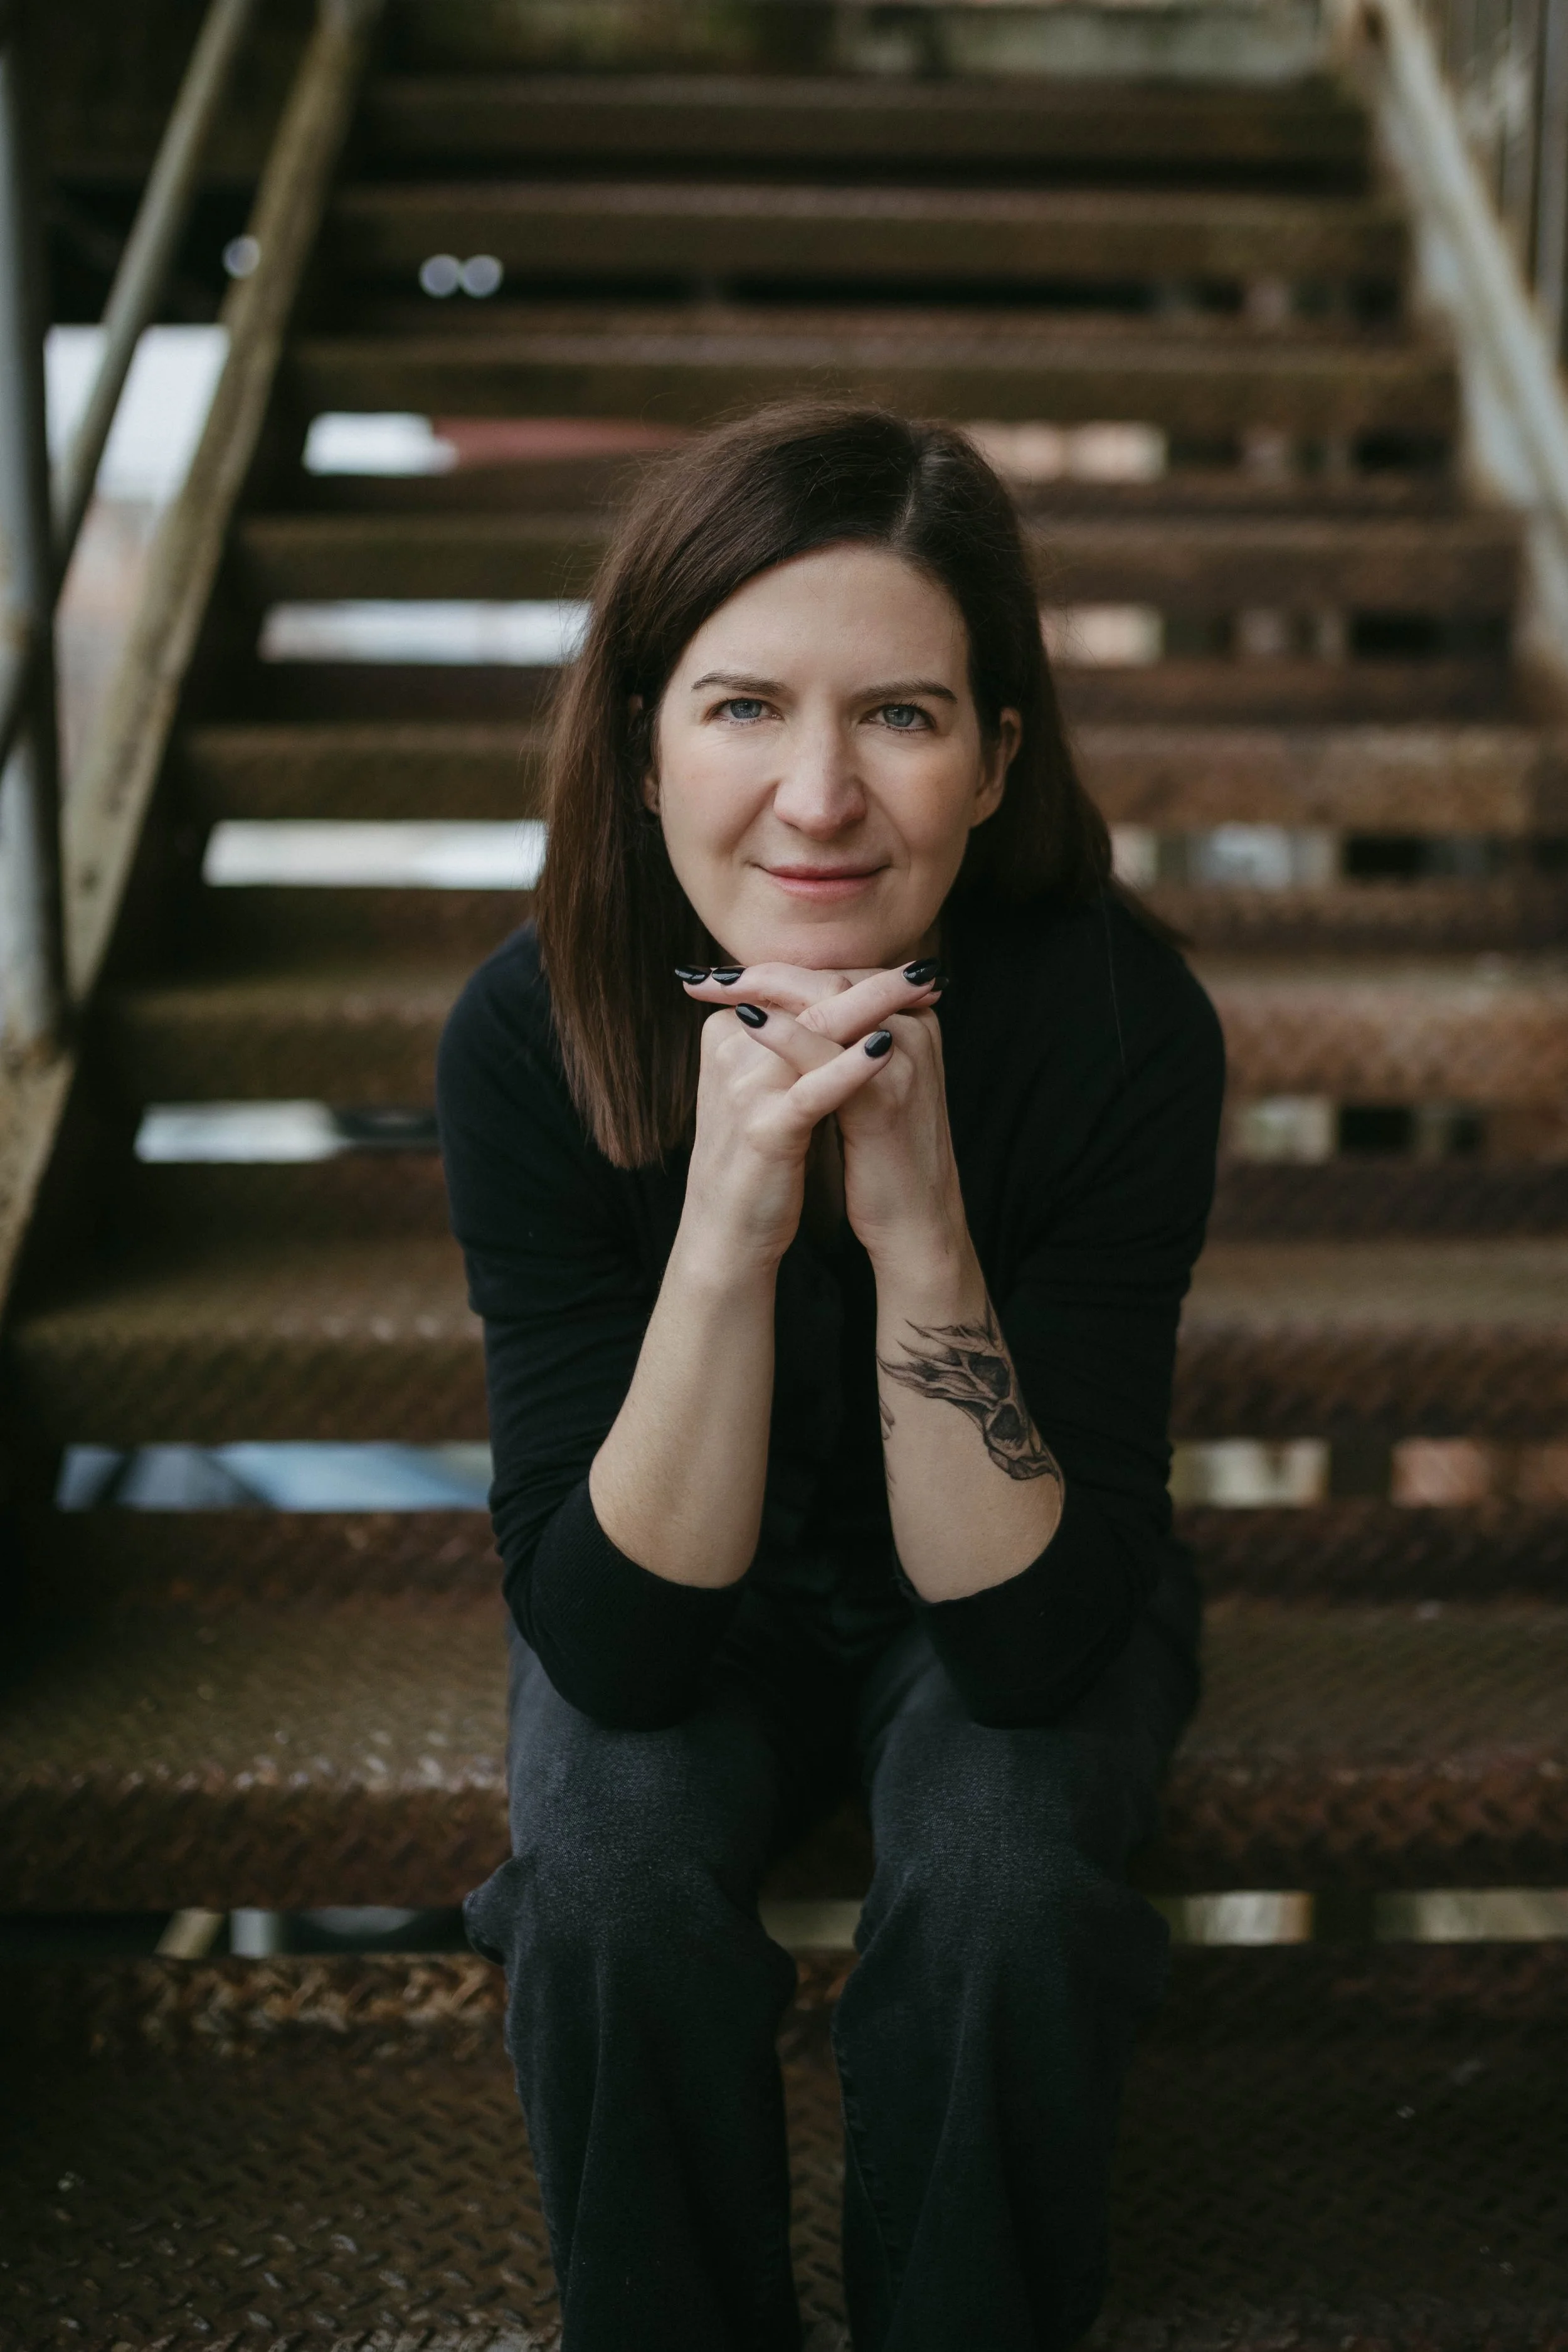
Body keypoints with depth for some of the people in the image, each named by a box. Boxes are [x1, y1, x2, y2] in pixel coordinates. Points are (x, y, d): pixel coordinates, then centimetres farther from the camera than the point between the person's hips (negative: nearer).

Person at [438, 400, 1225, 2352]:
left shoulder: (1120, 1021, -29)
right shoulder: (533, 1034, -26)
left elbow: (1034, 1640, -27)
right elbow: (605, 1641, -27)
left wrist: (917, 1226, -41)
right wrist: (727, 1224, -41)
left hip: (1021, 1607, 0)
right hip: (690, 1604, 1)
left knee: (1001, 1888, -28)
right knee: (613, 1886, -27)